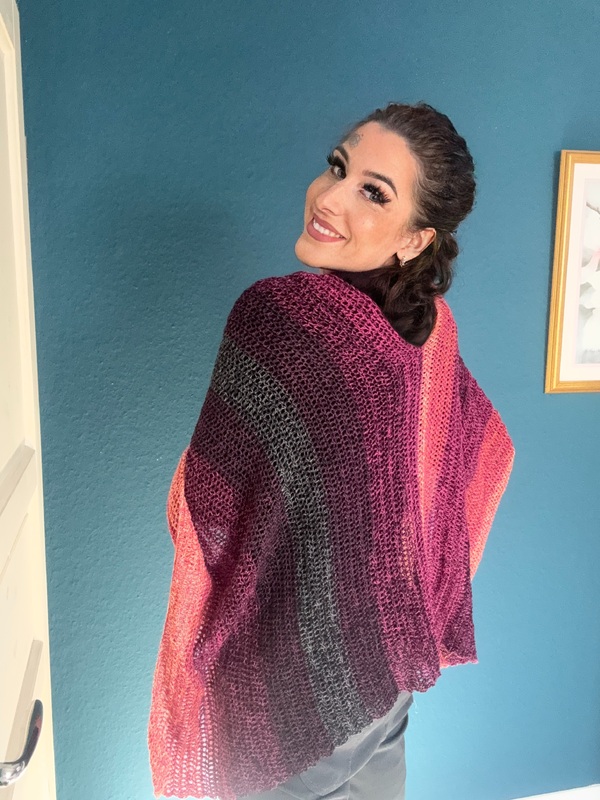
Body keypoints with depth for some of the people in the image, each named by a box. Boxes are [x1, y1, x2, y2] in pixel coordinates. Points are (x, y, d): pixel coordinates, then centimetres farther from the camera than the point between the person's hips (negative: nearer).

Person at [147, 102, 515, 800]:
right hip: (389, 650, 6)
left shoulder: (278, 313, -28)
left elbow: (209, 512, -25)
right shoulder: (428, 324, -6)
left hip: (298, 674, -6)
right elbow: (485, 447, 8)